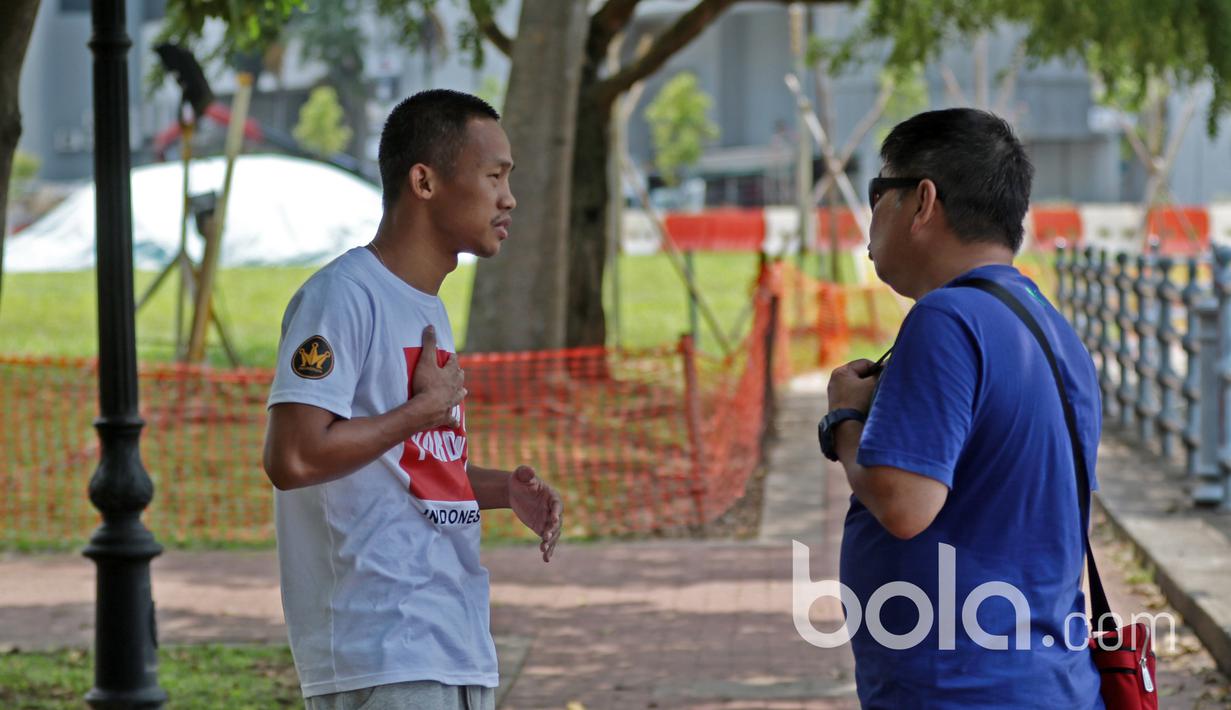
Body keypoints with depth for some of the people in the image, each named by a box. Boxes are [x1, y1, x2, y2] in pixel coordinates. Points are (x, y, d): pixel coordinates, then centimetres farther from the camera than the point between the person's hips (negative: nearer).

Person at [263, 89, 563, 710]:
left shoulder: (429, 309, 18)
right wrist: (426, 407, -14)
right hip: (383, 660, -10)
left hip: (459, 652, 10)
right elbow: (293, 458, -24)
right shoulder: (342, 297, -13)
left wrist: (505, 490, 8)